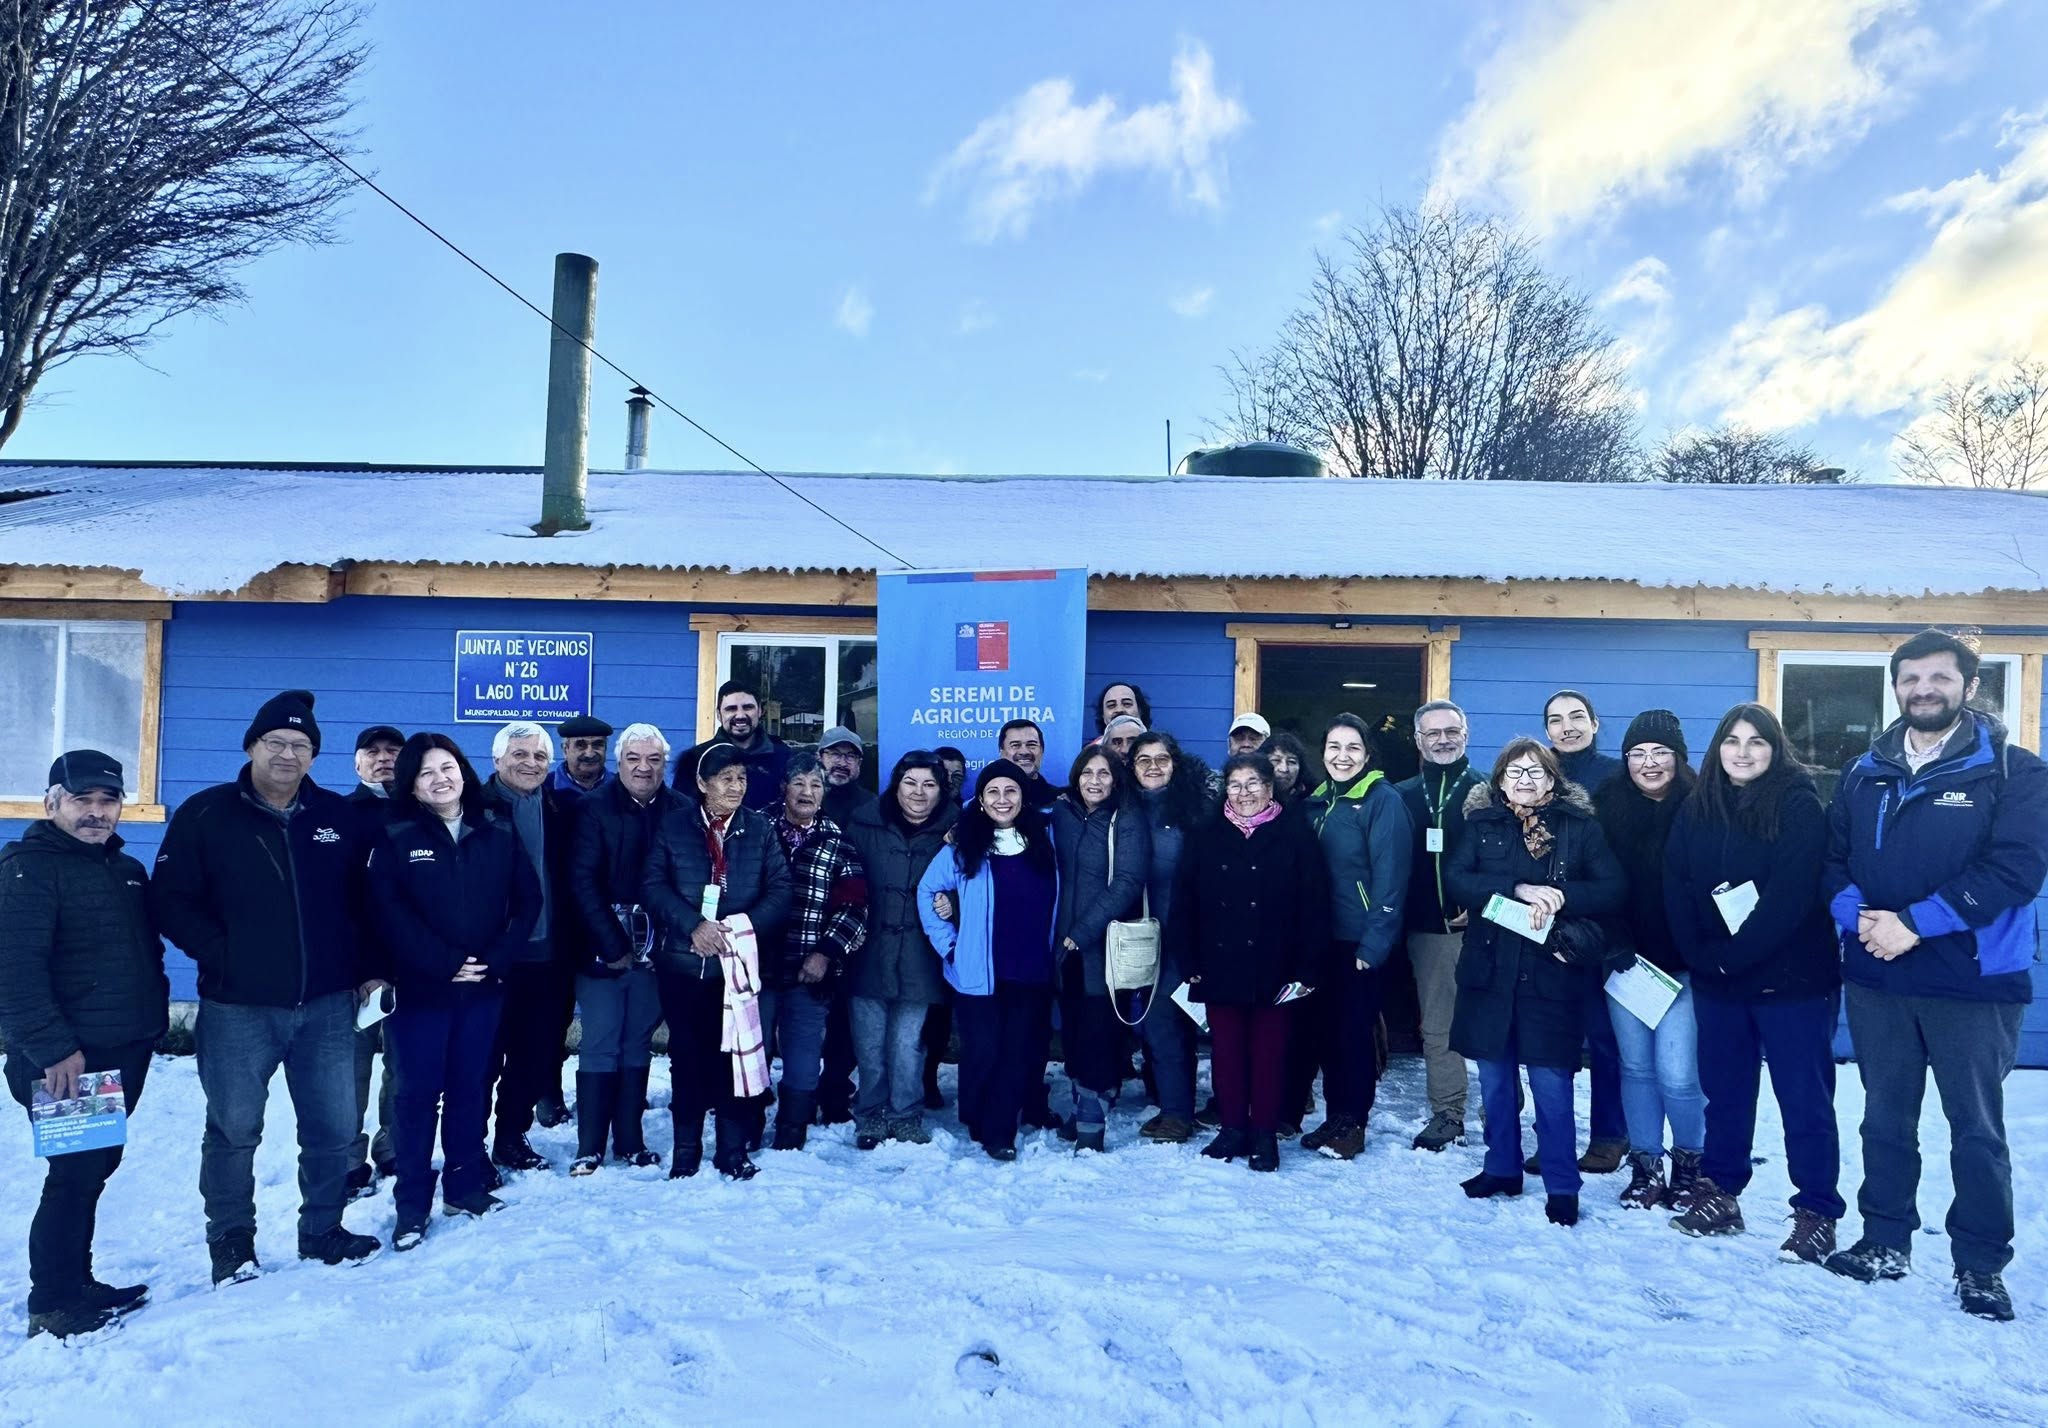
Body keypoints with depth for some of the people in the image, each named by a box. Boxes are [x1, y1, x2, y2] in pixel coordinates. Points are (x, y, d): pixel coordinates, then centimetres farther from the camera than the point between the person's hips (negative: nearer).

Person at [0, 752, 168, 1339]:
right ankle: (52, 1305, 9)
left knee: (94, 1166, 16)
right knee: (75, 1172, -4)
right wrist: (52, 1048, -24)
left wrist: (154, 1017, 14)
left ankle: (76, 1283, 28)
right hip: (69, 1058, -8)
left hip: (126, 1050, 8)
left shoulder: (128, 870, 15)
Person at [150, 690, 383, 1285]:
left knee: (333, 1126, 8)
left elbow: (365, 901, 11)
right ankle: (231, 1242, 26)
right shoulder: (205, 815, -2)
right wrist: (220, 955, -12)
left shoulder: (340, 817, 6)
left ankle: (322, 1230, 26)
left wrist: (369, 969, 4)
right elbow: (170, 900, -4)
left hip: (326, 1005, 2)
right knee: (234, 1129, 8)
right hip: (237, 1008, -2)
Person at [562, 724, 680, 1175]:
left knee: (638, 1045, 11)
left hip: (652, 949, 2)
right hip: (601, 949, -2)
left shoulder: (681, 810, 2)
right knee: (600, 1046, 2)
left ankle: (630, 1141, 21)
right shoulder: (593, 808, -4)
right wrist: (614, 946, -12)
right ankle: (589, 1148, 11)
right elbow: (582, 881, -9)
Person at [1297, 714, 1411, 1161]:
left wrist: (1374, 943, -19)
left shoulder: (1383, 800, -9)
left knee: (1354, 1030, 3)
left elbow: (1390, 877, -14)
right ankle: (1333, 1117, 24)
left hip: (1359, 939, -6)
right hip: (1319, 937, 6)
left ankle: (1352, 1124, 16)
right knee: (1323, 1027, 11)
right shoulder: (1316, 800, 11)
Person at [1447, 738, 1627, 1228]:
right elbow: (1455, 879, -8)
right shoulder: (1481, 824, 5)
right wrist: (1517, 889, -20)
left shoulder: (1581, 826, 2)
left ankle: (1561, 1186, 14)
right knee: (1494, 1078, 12)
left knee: (1552, 1085, -1)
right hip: (1489, 969, 2)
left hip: (1552, 972, -2)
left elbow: (1614, 890, -3)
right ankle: (1501, 1168, 29)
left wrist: (1561, 896, -19)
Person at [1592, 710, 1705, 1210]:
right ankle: (1645, 1166, 25)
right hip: (1624, 958, 3)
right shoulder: (1607, 805, 2)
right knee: (1636, 1066, 11)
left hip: (1681, 962, -3)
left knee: (1677, 1074, -4)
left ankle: (1688, 1163, 21)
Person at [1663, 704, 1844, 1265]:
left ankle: (1817, 1214, 12)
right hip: (1715, 979, 5)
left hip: (1791, 978, -5)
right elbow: (1676, 888, 1)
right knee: (1724, 1092, 13)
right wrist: (1702, 956, -10)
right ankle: (1718, 1196, 24)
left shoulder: (1798, 805, -7)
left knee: (1804, 1097, 2)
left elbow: (1791, 894, -17)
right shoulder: (1698, 808, 7)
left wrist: (1734, 954, -18)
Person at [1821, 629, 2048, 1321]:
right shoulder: (1865, 774, 9)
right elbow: (1832, 858, 8)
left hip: (1972, 980, -4)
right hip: (1876, 978, 4)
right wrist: (1859, 915, -12)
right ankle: (1885, 1242, 27)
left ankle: (1982, 1265, 21)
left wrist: (1914, 923, -20)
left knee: (1976, 1128, 6)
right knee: (1885, 1118, 14)